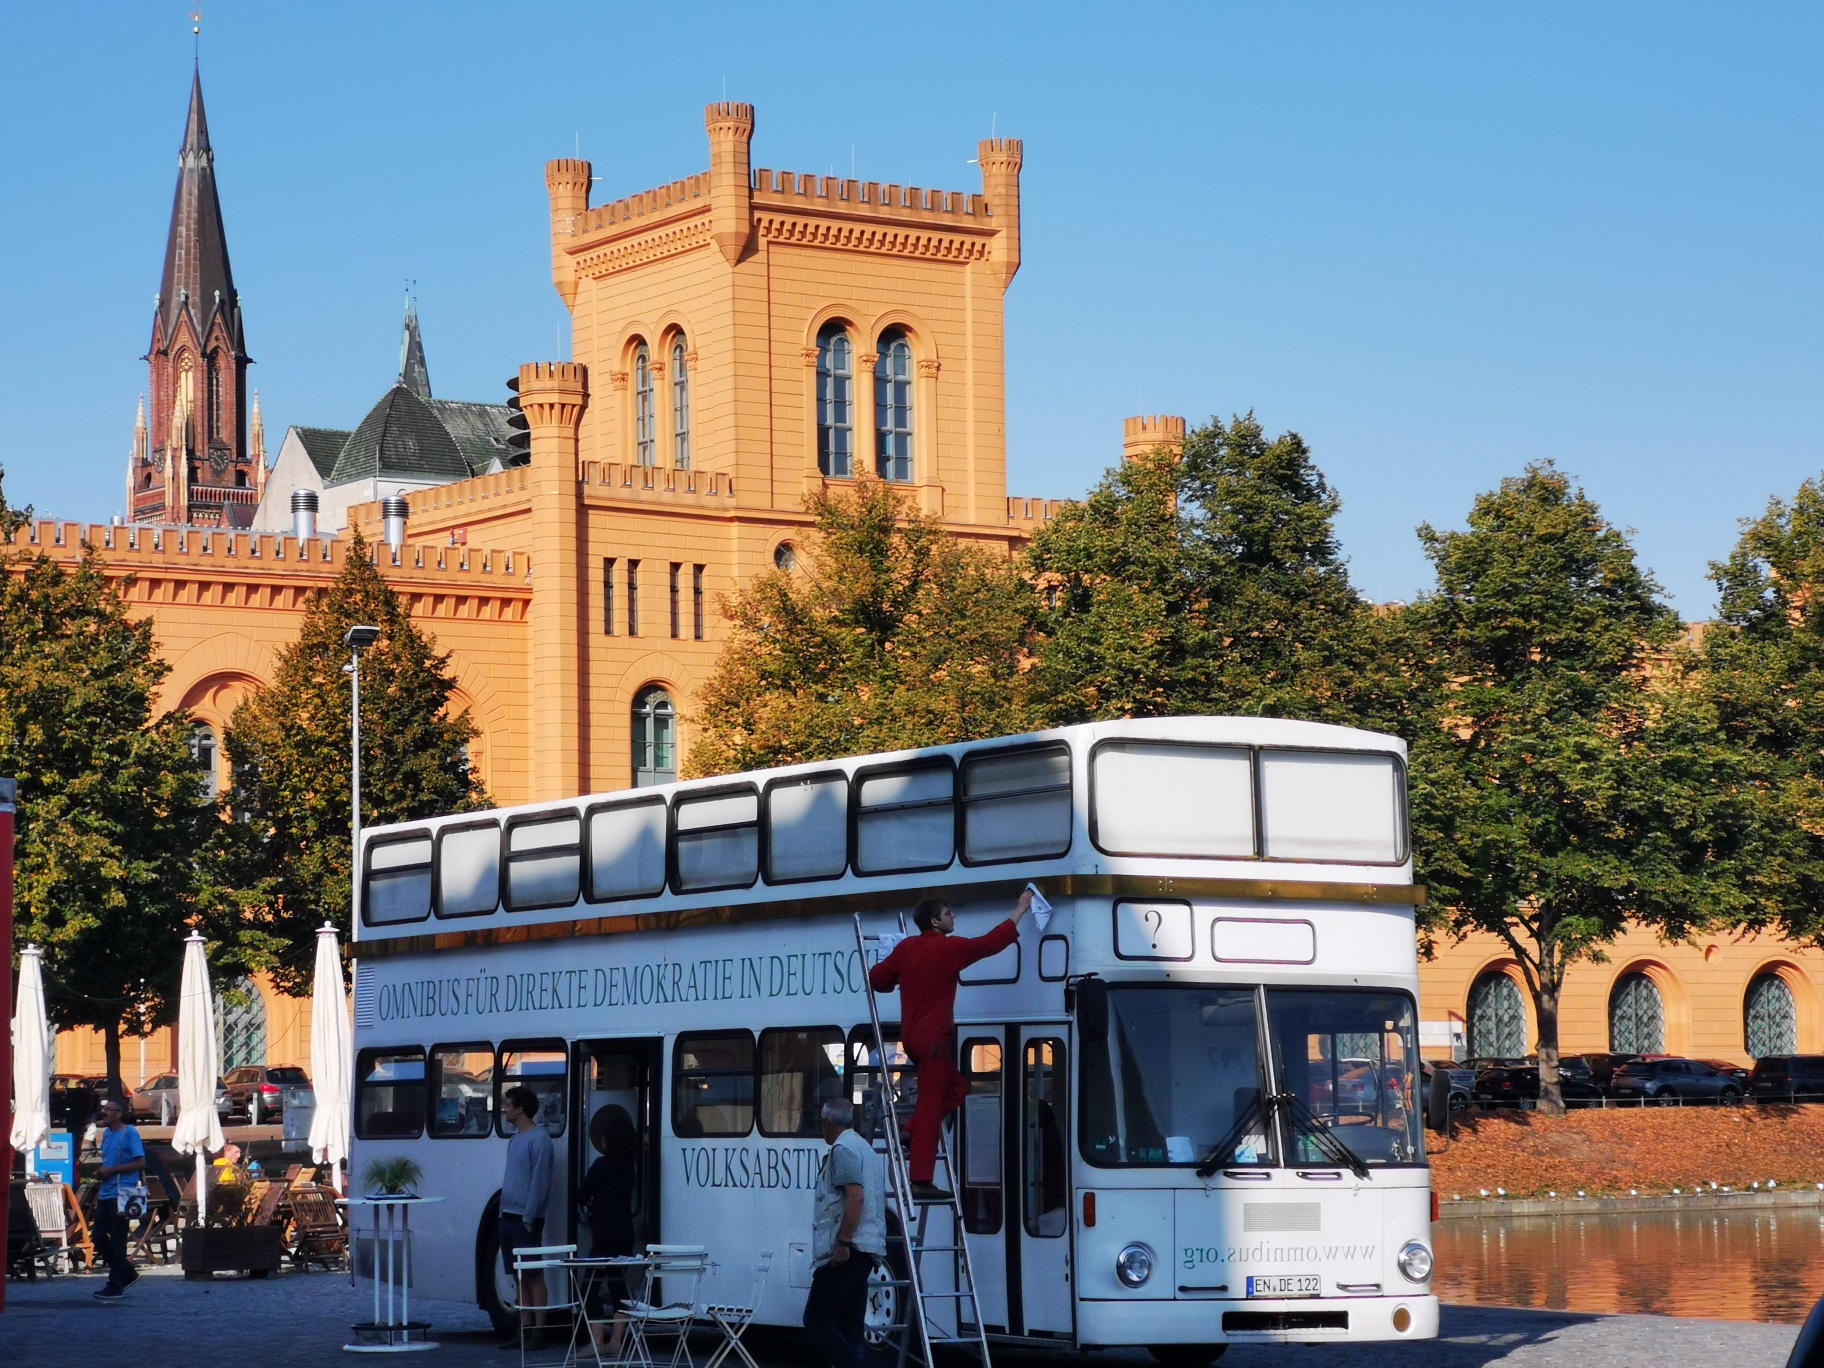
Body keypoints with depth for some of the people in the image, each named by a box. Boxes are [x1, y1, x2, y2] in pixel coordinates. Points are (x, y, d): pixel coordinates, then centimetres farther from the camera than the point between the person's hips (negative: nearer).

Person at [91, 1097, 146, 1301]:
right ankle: (127, 1273, 24)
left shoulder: (130, 1134, -11)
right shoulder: (106, 1133, 14)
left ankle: (115, 1286, 3)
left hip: (120, 1196, -9)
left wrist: (112, 1170, -19)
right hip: (106, 1195, 9)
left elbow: (140, 1163, -16)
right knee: (99, 1236, 10)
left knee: (117, 1241, -4)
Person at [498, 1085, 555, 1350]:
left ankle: (538, 1331, -4)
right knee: (520, 1276, 9)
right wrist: (505, 1213, 14)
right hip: (509, 1216, 9)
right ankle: (525, 1328, 12)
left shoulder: (539, 1139, -12)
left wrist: (528, 1218, -19)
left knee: (534, 1275, -5)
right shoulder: (514, 1139, 15)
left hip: (526, 1219, -9)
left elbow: (540, 1181, -16)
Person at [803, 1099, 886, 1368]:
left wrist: (843, 1242, -23)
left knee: (816, 1320, -10)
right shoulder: (866, 1149, 21)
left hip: (845, 1252, -10)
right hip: (868, 1249, 10)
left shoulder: (843, 1149, -10)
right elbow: (880, 1201, 26)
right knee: (851, 1325, 9)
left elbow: (856, 1196, -22)